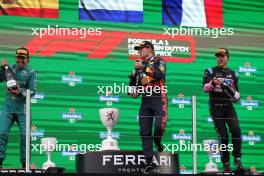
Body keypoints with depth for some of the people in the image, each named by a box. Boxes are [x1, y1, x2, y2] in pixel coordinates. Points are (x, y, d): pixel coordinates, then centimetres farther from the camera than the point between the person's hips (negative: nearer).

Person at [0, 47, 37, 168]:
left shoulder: (31, 72, 2)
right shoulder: (10, 68, 11)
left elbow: (32, 91, -7)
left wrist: (20, 93, -24)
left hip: (22, 108, -2)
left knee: (25, 135, -4)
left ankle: (25, 162, 3)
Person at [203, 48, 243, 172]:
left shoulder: (233, 74, 12)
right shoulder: (210, 72, 3)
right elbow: (205, 88, -9)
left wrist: (237, 96, -5)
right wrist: (213, 83, -30)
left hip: (229, 107, 2)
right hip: (215, 108, -2)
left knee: (236, 129, -20)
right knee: (223, 136, -4)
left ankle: (237, 158, -11)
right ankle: (225, 163, 6)